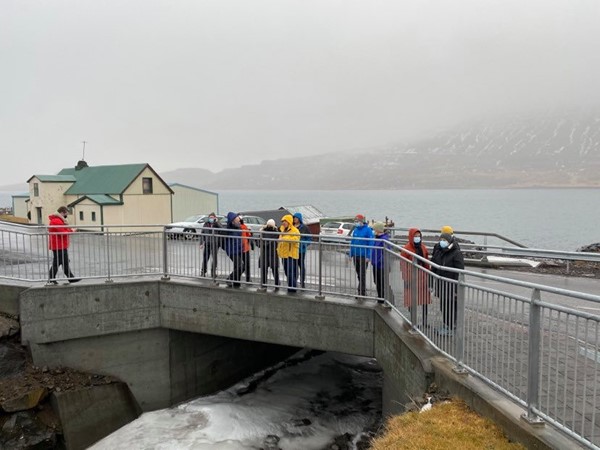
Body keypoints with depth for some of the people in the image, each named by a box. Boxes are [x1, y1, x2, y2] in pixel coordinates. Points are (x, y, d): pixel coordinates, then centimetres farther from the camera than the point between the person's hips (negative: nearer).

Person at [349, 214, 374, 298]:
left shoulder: (368, 230, -10)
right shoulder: (355, 230, 9)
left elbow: (370, 244, -13)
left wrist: (368, 256, -17)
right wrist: (351, 254, 12)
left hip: (363, 256, -7)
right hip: (355, 256, 7)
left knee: (362, 275, -5)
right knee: (359, 275, 13)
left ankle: (361, 292, -1)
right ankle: (363, 291, 23)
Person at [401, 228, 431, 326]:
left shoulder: (423, 248, 7)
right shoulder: (406, 249, -8)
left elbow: (427, 263, 12)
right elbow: (403, 265, -8)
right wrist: (406, 279, -11)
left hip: (423, 277, 4)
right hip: (412, 277, -4)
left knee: (425, 298, 5)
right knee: (412, 299, 2)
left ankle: (425, 320, 14)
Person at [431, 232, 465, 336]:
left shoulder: (456, 253, -14)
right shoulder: (438, 251, 6)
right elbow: (433, 267, 13)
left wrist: (457, 288, -18)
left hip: (451, 284, -7)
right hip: (441, 283, 7)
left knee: (450, 306, 0)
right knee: (443, 304, 15)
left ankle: (450, 328, 12)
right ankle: (446, 324, 32)